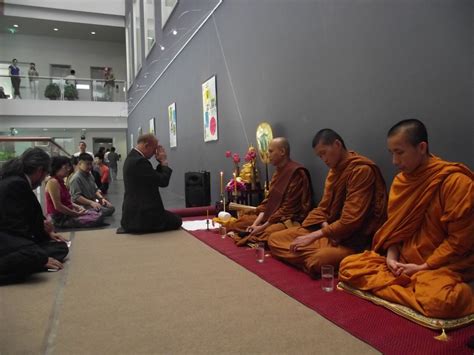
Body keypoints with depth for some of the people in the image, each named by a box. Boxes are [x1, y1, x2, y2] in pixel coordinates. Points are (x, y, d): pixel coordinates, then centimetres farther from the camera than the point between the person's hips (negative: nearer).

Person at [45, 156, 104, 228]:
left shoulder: (61, 181, 12)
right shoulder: (53, 182, -16)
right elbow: (58, 206, -22)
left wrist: (78, 207, -1)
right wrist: (77, 214, -16)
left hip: (68, 213, 10)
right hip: (59, 218, -9)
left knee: (99, 215, 1)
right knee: (95, 220, -21)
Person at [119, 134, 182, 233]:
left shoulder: (133, 157, 12)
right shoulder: (140, 161, -21)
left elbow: (156, 177, 17)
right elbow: (163, 181, -18)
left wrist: (161, 163, 6)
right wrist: (164, 162, -5)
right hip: (141, 214, -10)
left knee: (172, 219, 23)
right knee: (176, 221, 2)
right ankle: (139, 228, 1)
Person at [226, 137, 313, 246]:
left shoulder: (296, 172, -15)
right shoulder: (278, 172, 14)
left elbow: (289, 208, -19)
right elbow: (268, 201, 12)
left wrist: (263, 226, -16)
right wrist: (255, 223, -2)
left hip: (290, 220, -9)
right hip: (272, 217, 9)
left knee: (269, 232, -38)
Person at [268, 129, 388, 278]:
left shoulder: (362, 170, -17)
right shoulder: (334, 169, 13)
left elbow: (351, 220, -23)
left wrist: (314, 236, -21)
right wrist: (326, 228, -10)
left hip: (353, 240, -9)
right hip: (330, 231, 9)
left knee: (318, 260, -40)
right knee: (275, 239, 0)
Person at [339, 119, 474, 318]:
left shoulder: (455, 181, -16)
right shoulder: (400, 180, 4)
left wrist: (423, 267, -15)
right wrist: (391, 257, -6)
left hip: (442, 266, -6)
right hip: (403, 260, 6)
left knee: (439, 300, -38)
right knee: (348, 266, -10)